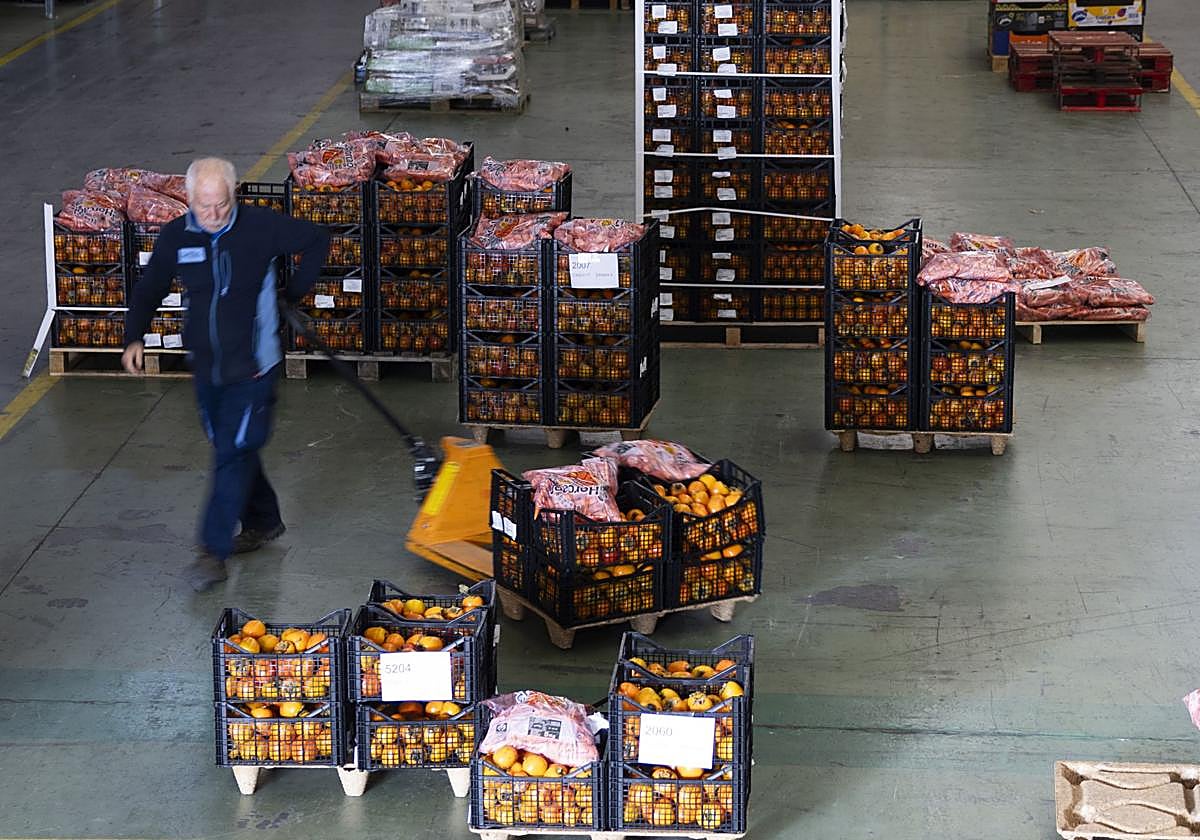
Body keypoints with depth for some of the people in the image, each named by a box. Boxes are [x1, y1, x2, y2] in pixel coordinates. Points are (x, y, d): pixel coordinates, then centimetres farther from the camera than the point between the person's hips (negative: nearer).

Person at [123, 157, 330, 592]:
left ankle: (213, 551, -4)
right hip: (206, 367, 4)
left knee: (234, 454, -8)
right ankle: (263, 522, 37)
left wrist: (293, 293, 1)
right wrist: (134, 337, -5)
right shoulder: (175, 236, -4)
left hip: (252, 365, -4)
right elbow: (149, 290, 9)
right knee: (229, 449, 16)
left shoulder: (260, 227, -13)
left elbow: (317, 240, 3)